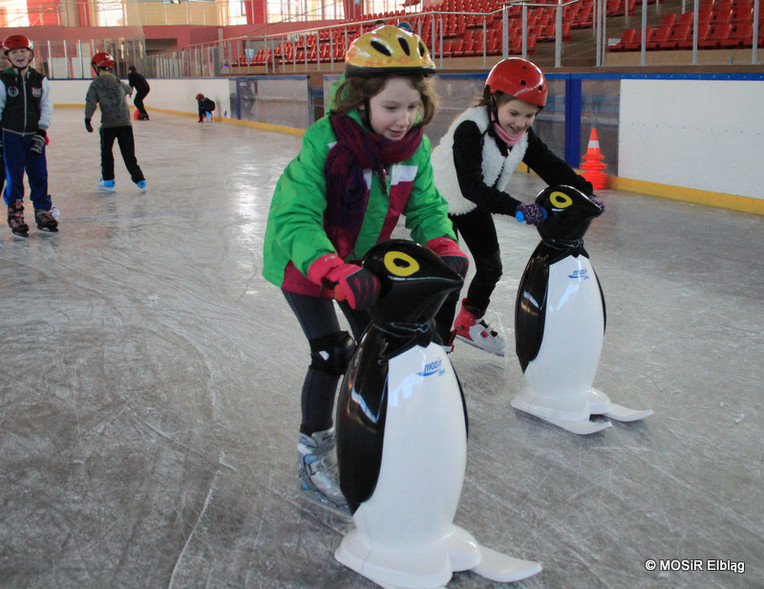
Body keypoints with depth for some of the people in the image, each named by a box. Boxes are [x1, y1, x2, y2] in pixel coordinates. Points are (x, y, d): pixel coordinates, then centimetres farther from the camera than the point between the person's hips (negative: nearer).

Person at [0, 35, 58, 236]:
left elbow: (46, 106, 5)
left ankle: (43, 211, 14)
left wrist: (41, 132, -5)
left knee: (39, 174, 3)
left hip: (34, 136, 2)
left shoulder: (39, 80, 5)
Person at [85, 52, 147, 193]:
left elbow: (91, 102, -12)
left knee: (106, 151, 12)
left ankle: (108, 181, 15)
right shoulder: (119, 82, 13)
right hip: (125, 122, 4)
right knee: (128, 152, 6)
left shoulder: (96, 84, -3)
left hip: (108, 124, -4)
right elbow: (127, 89, 35)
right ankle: (139, 179, -1)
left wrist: (87, 119, -9)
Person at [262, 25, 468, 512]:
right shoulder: (326, 141, -32)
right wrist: (337, 273, -53)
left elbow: (426, 207, -8)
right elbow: (295, 219, -38)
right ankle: (313, 454, 10)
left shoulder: (414, 146, -15)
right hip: (303, 261, -5)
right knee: (331, 355, -10)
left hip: (363, 259, 6)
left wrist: (444, 248, -30)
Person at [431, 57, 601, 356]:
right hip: (442, 201, -7)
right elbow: (470, 186, -44)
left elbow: (552, 167, -11)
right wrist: (515, 208, -54)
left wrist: (584, 193, -27)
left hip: (476, 207, 7)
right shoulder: (470, 129, -35)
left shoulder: (523, 134, -12)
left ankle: (469, 322, 35)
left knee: (491, 267, 11)